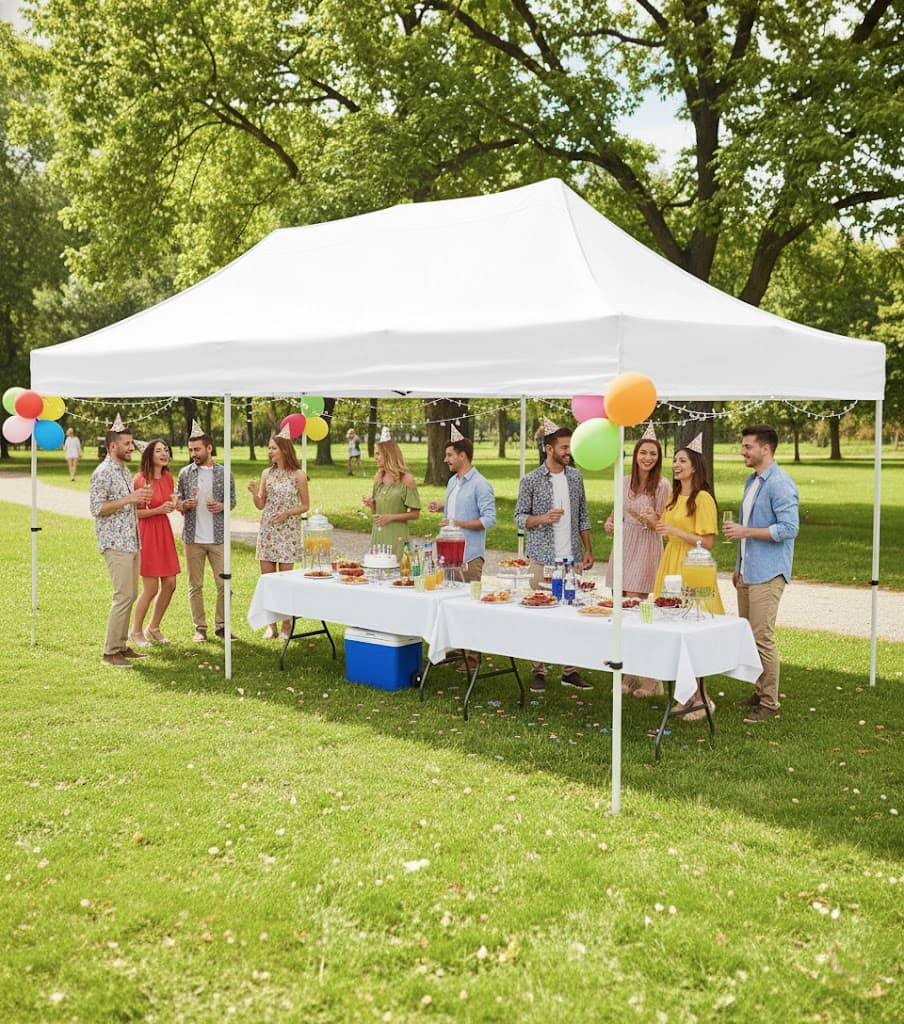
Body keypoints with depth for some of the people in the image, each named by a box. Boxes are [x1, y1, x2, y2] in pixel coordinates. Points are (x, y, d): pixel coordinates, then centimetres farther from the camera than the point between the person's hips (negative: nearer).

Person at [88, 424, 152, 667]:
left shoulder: (124, 471, 17)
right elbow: (97, 508, -19)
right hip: (116, 544, -9)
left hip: (131, 542, 9)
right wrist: (129, 499, -23)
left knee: (130, 594, 11)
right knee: (124, 596, -11)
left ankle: (122, 645, 18)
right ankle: (110, 651, -4)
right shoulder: (103, 473, -12)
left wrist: (139, 498, 9)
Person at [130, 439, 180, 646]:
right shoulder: (140, 479, -14)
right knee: (150, 588, -4)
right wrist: (158, 510, -21)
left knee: (170, 584, 6)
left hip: (164, 532, 7)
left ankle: (154, 627, 24)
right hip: (146, 533, -7)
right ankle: (136, 631, 15)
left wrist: (174, 504, 1)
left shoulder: (168, 477, 8)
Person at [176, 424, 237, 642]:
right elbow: (177, 502, 8)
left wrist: (221, 506, -13)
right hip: (193, 538, 1)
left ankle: (221, 625, 13)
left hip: (218, 537, 0)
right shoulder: (185, 473, 4)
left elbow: (232, 501, 7)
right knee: (195, 585, 5)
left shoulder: (224, 473, 2)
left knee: (224, 584, 0)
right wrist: (185, 505, -14)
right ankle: (200, 628, 14)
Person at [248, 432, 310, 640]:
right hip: (267, 531, 4)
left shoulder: (298, 475, -3)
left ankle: (286, 625, 10)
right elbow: (260, 505, 8)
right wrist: (254, 492, -10)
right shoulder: (267, 473, 8)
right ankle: (271, 625, 12)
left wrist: (287, 513, -14)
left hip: (288, 531, -4)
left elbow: (305, 506, 1)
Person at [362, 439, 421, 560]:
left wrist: (391, 517, -16)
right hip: (378, 535, 6)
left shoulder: (406, 480, -7)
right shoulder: (379, 478, 11)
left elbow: (415, 514, -7)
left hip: (396, 536, -6)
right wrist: (371, 505, -2)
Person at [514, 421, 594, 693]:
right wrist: (543, 518, -19)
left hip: (572, 558, 3)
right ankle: (538, 671, 12)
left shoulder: (575, 477, 8)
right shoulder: (531, 481, -4)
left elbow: (583, 516, 13)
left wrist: (587, 550, 9)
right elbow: (519, 517, -2)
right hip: (542, 558, -3)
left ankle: (569, 670, 15)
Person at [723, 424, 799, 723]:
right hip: (748, 572, 9)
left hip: (767, 574, -9)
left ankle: (770, 703, 0)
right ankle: (760, 693, 22)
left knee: (763, 638, -8)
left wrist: (745, 531, -18)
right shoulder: (752, 481, 16)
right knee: (748, 636, 12)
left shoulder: (780, 484, -14)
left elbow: (789, 528, -21)